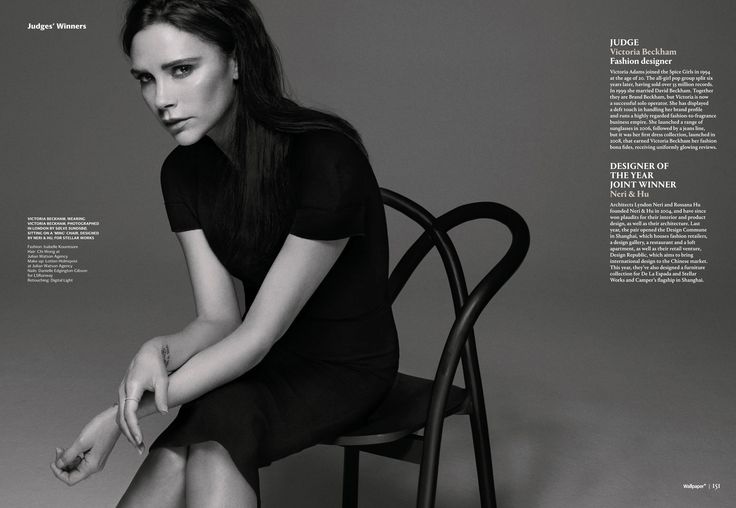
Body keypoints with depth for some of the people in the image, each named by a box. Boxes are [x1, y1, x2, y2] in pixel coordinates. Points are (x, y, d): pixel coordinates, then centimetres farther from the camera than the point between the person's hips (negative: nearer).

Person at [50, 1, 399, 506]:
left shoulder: (326, 158, -27)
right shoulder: (185, 170, -5)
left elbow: (257, 334, -25)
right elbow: (218, 319, -5)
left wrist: (120, 415, -27)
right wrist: (158, 352, -28)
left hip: (347, 367, -5)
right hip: (262, 360, 5)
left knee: (218, 421, -34)